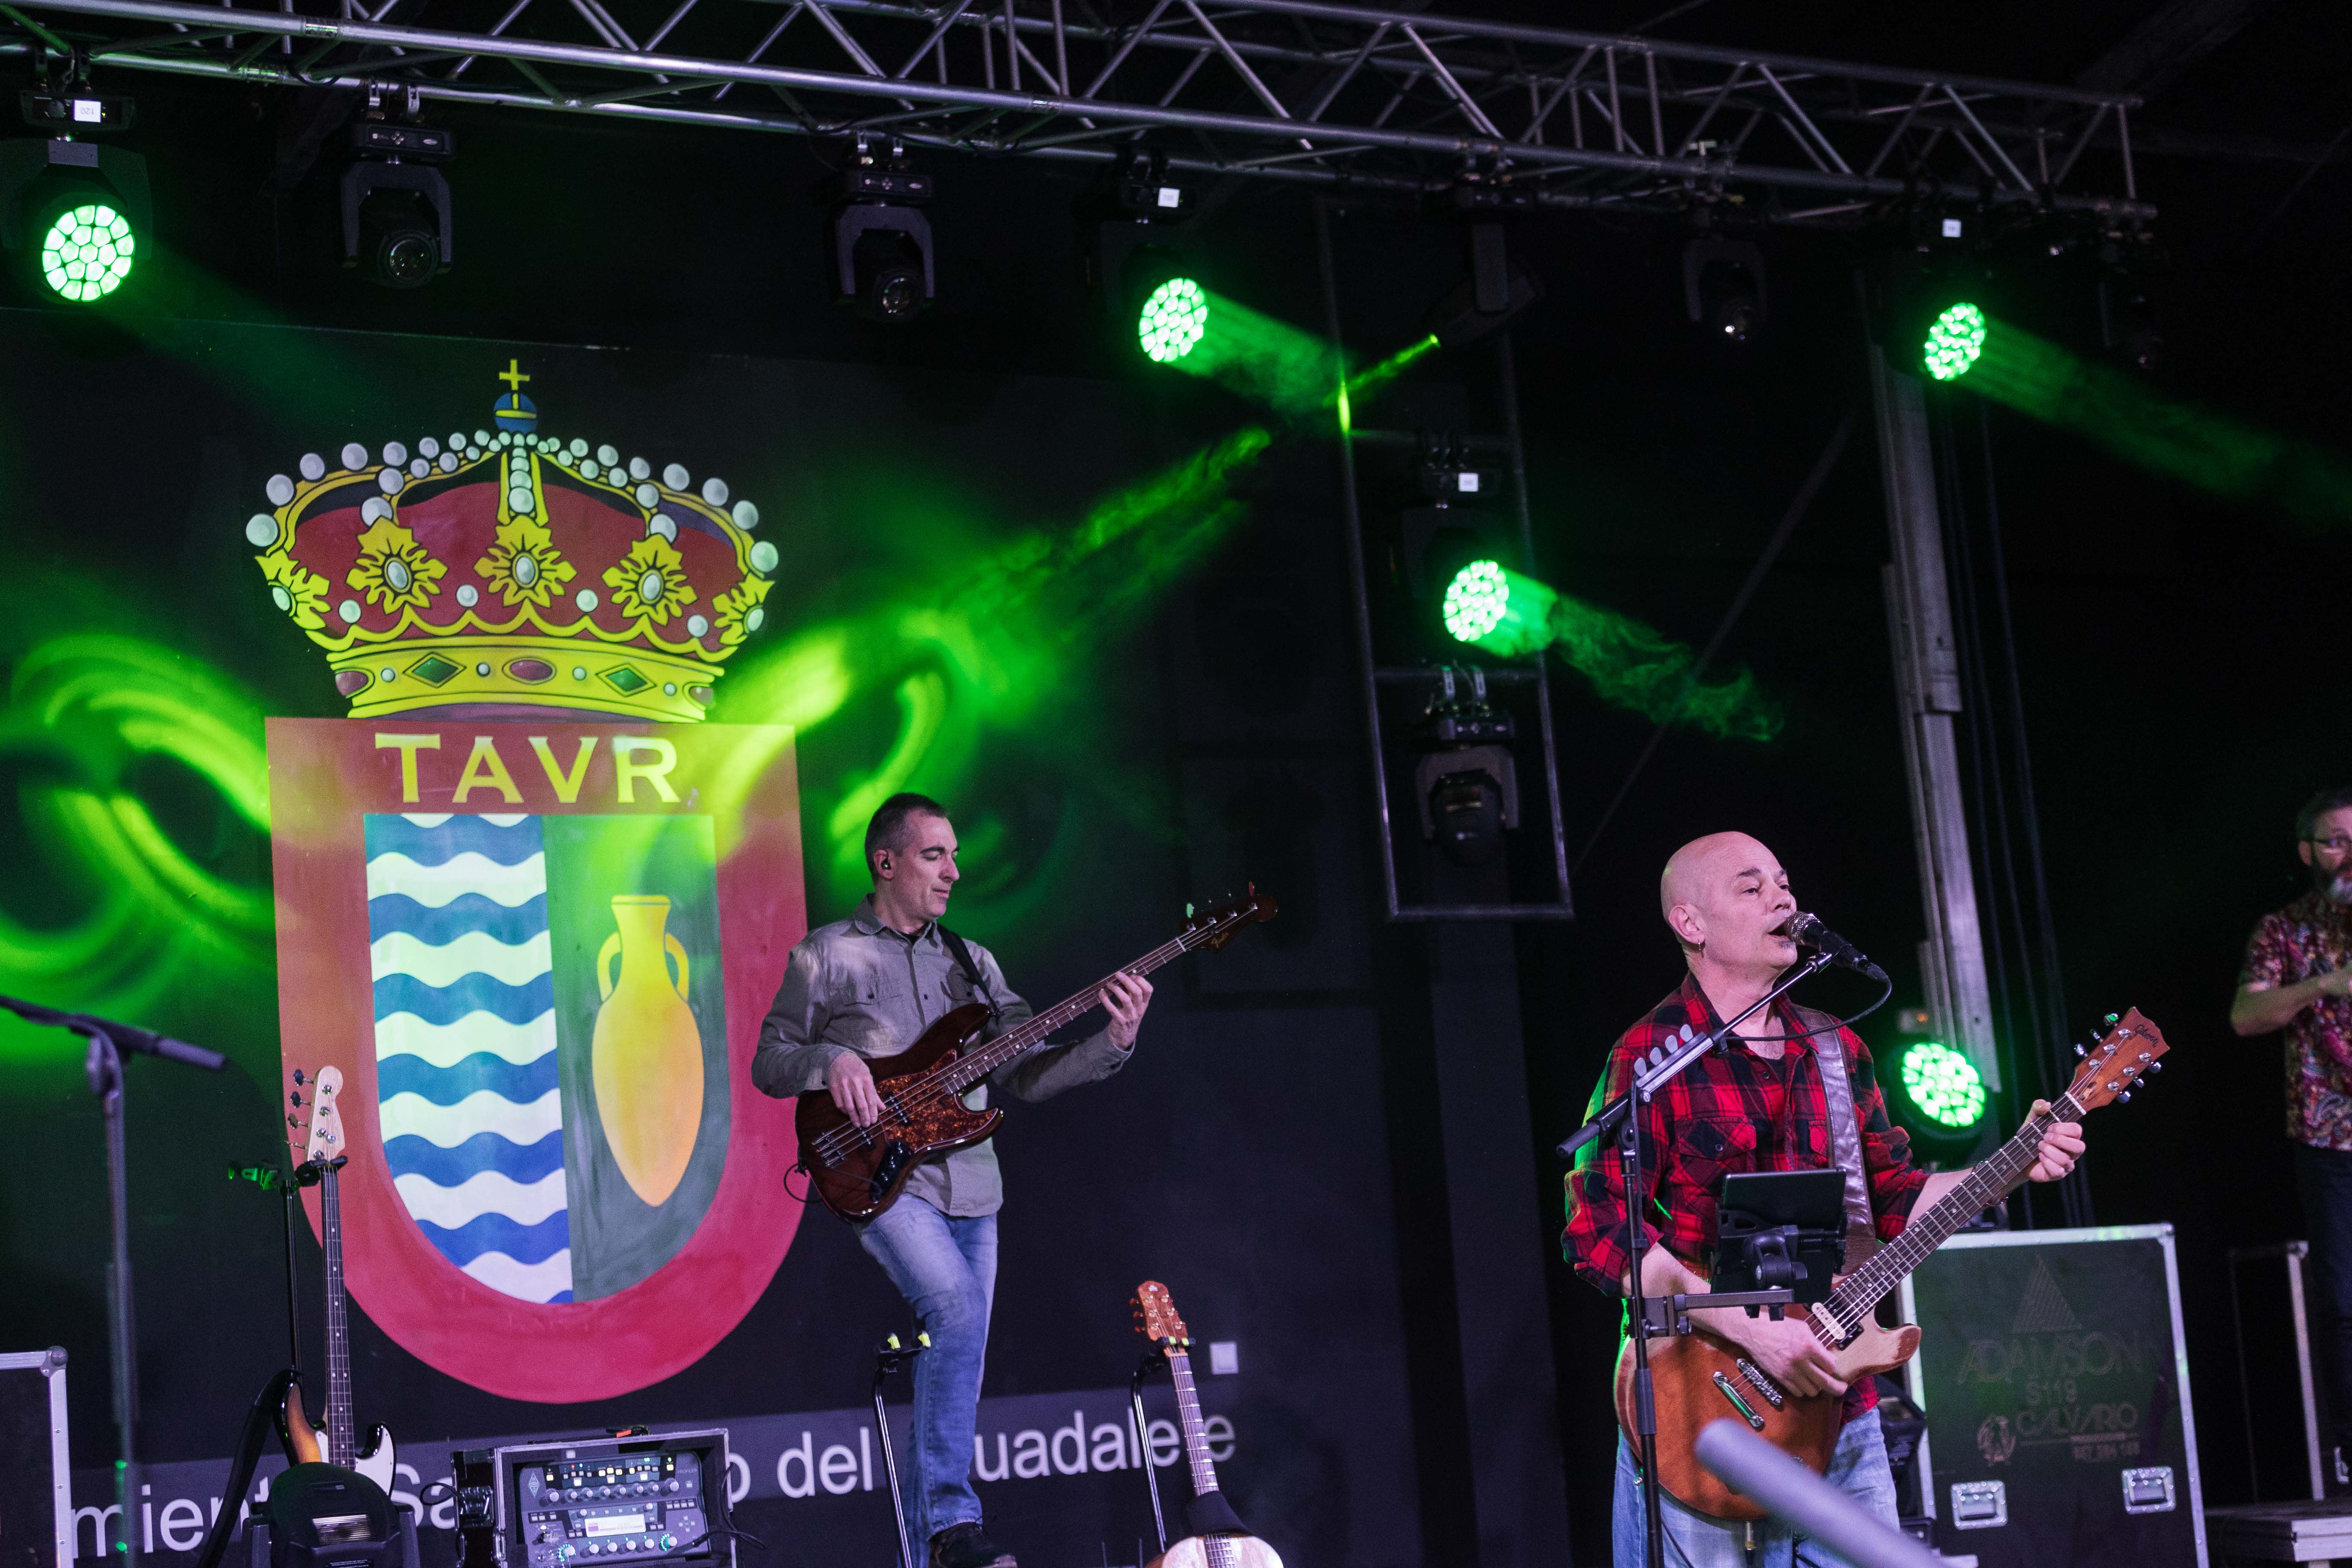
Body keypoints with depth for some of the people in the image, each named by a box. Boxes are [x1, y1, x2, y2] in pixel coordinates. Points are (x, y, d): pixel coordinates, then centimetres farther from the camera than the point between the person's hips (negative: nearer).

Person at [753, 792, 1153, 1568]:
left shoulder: (972, 962, 16)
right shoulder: (826, 956, 3)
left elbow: (1026, 1073, 9)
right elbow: (768, 1062, 5)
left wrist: (1111, 1041, -7)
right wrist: (831, 1061, -16)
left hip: (970, 1186, 6)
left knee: (954, 1361, 6)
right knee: (958, 1302, -28)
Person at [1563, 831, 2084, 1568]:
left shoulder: (1838, 1051, 12)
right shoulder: (1652, 1058, -9)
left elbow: (1894, 1200, 19)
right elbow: (1600, 1236, -16)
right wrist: (1749, 1330, -22)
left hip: (1835, 1399, 6)